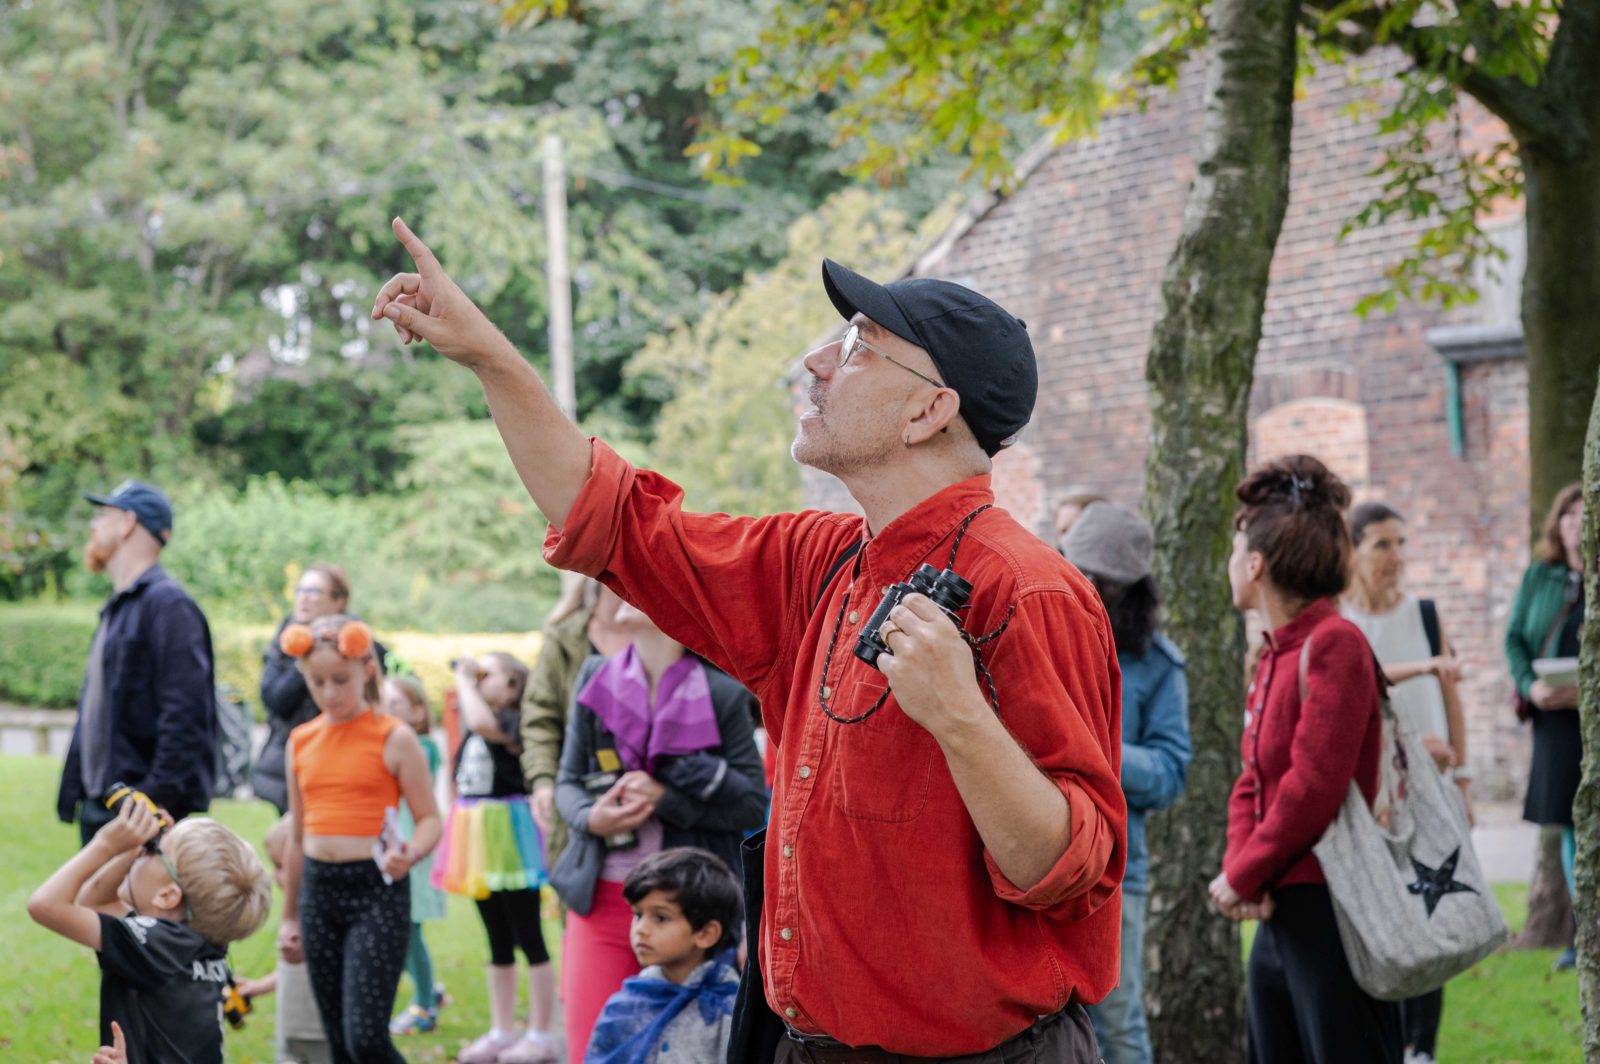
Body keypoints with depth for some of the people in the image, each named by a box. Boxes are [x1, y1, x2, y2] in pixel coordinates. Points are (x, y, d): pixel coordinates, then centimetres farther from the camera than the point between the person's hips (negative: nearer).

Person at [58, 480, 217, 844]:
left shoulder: (167, 604, -11)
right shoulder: (117, 609, 19)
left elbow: (184, 715, -19)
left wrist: (159, 799, -23)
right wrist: (73, 792, 18)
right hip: (99, 807, 10)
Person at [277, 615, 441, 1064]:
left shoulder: (394, 739, -5)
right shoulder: (302, 741, 10)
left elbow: (429, 818, -5)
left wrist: (411, 854, -27)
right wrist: (289, 916, 20)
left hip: (377, 890, -5)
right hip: (318, 889, 5)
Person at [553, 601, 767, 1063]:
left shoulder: (723, 694, -4)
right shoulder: (596, 678, 6)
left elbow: (753, 804, -5)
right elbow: (568, 781, 11)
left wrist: (666, 800, -15)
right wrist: (590, 818, -11)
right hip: (602, 898, 2)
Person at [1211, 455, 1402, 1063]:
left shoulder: (1334, 646, -14)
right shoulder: (1275, 654, 15)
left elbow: (1313, 787, -19)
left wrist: (1244, 877, -11)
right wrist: (1238, 869, -3)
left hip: (1332, 915, -10)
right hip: (1279, 916, 10)